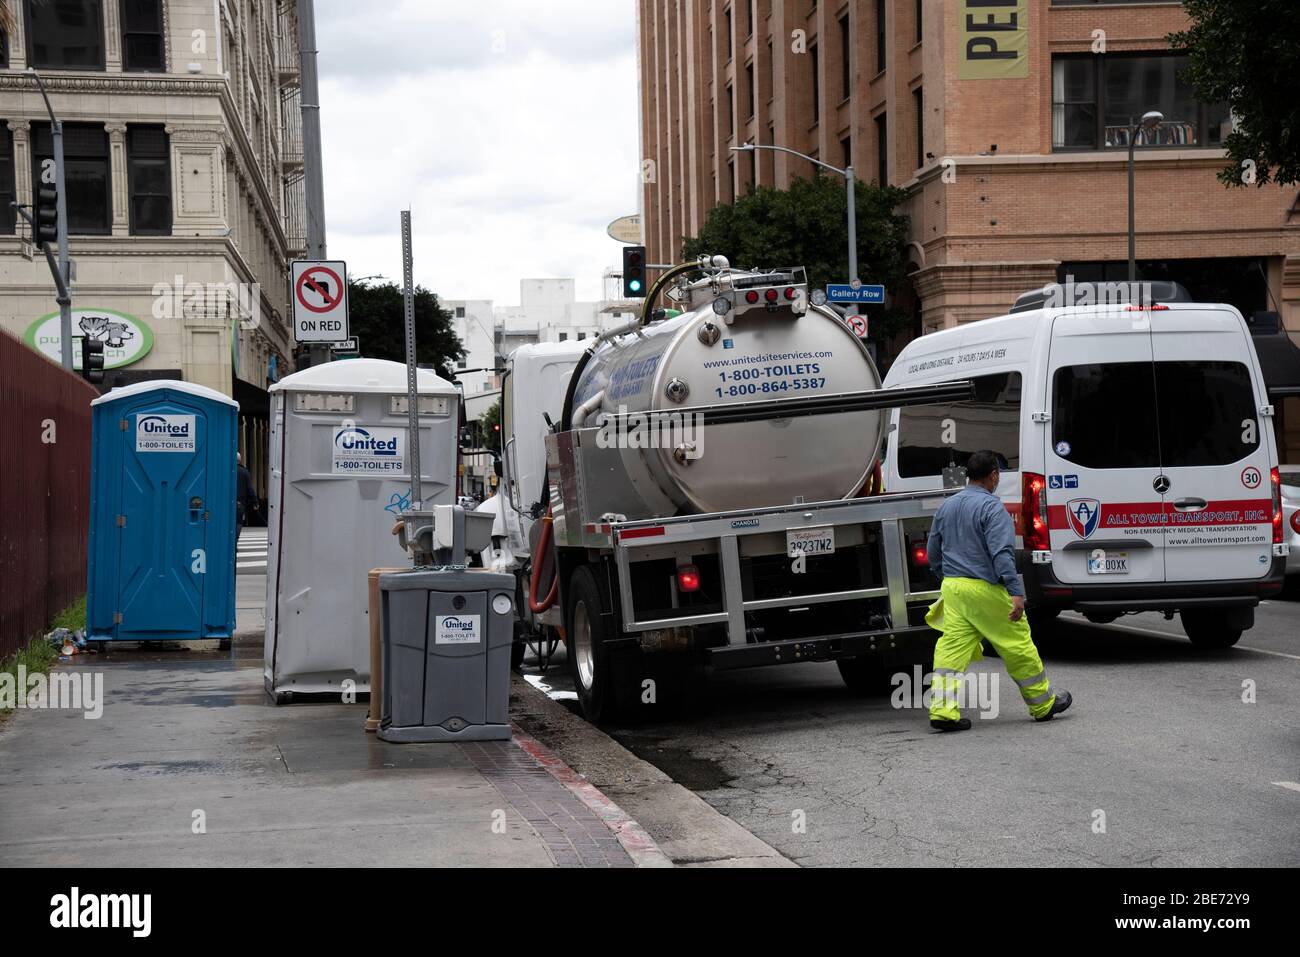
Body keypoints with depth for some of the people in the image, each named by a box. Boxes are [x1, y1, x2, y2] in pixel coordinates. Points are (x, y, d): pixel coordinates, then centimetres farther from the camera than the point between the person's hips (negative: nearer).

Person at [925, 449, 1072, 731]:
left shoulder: (946, 507, 12)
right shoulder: (991, 506, -12)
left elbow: (932, 553, 19)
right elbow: (1002, 553, -21)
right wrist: (1016, 592, -24)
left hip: (952, 588, 7)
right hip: (985, 590, -7)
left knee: (952, 649, 3)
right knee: (1018, 647, 7)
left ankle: (942, 711, -6)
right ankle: (1044, 703, 19)